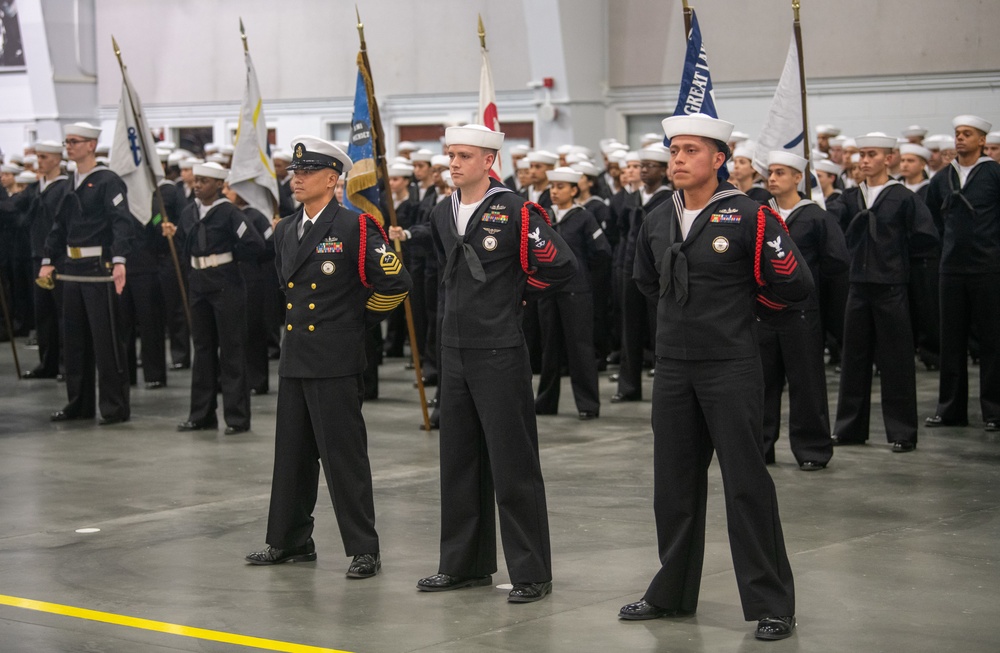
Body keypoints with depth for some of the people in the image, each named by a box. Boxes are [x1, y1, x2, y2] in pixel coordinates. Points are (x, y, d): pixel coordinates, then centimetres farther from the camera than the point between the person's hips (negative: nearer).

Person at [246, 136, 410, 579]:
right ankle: (290, 541, 24)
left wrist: (359, 321, -4)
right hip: (295, 357, 7)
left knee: (344, 457, -4)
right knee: (292, 455, 13)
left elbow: (395, 281, -14)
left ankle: (363, 550, 3)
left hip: (336, 360, -7)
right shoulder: (285, 232, 12)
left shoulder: (354, 228, -11)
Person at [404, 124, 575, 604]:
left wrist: (514, 291, -1)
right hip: (455, 350, 7)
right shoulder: (442, 214, 10)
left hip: (500, 352, -7)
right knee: (459, 461, 13)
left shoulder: (515, 212, -11)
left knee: (513, 465, -3)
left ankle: (530, 573, 4)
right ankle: (465, 564, 23)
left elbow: (561, 265, -11)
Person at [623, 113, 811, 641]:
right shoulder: (657, 222, 7)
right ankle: (673, 593, 25)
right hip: (673, 366, 6)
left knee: (747, 484, -3)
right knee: (674, 484, 13)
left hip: (730, 366, -6)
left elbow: (795, 286, -7)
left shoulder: (748, 217, -10)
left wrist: (738, 309, 3)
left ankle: (772, 605, 3)